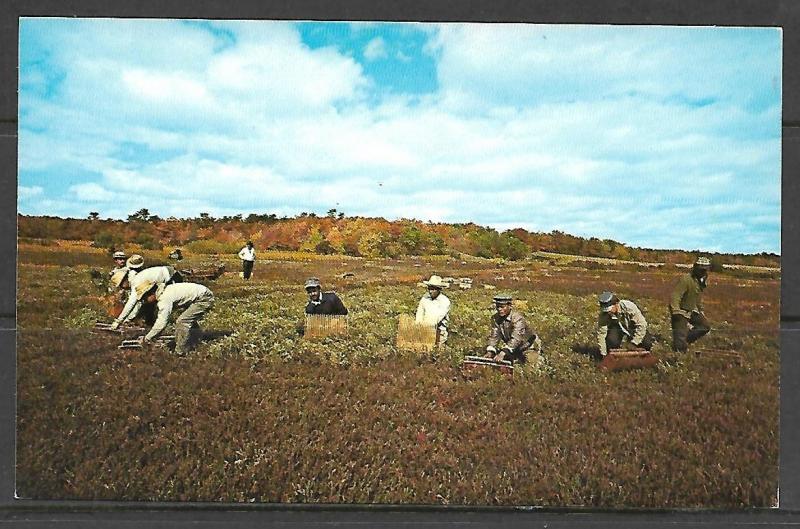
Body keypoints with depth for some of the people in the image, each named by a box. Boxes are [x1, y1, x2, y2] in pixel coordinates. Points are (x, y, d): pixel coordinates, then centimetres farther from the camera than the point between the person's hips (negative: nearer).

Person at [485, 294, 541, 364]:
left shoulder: (517, 319, -29)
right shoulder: (496, 318, -8)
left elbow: (515, 339, -39)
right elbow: (494, 336, -11)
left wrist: (503, 353, -50)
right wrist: (490, 352, -28)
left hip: (528, 348, -6)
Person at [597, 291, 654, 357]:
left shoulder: (629, 307, -34)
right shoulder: (603, 315, -28)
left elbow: (642, 324, -29)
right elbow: (601, 333, -23)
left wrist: (634, 342, -31)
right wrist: (603, 353, -25)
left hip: (632, 327, 0)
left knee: (647, 344, -21)